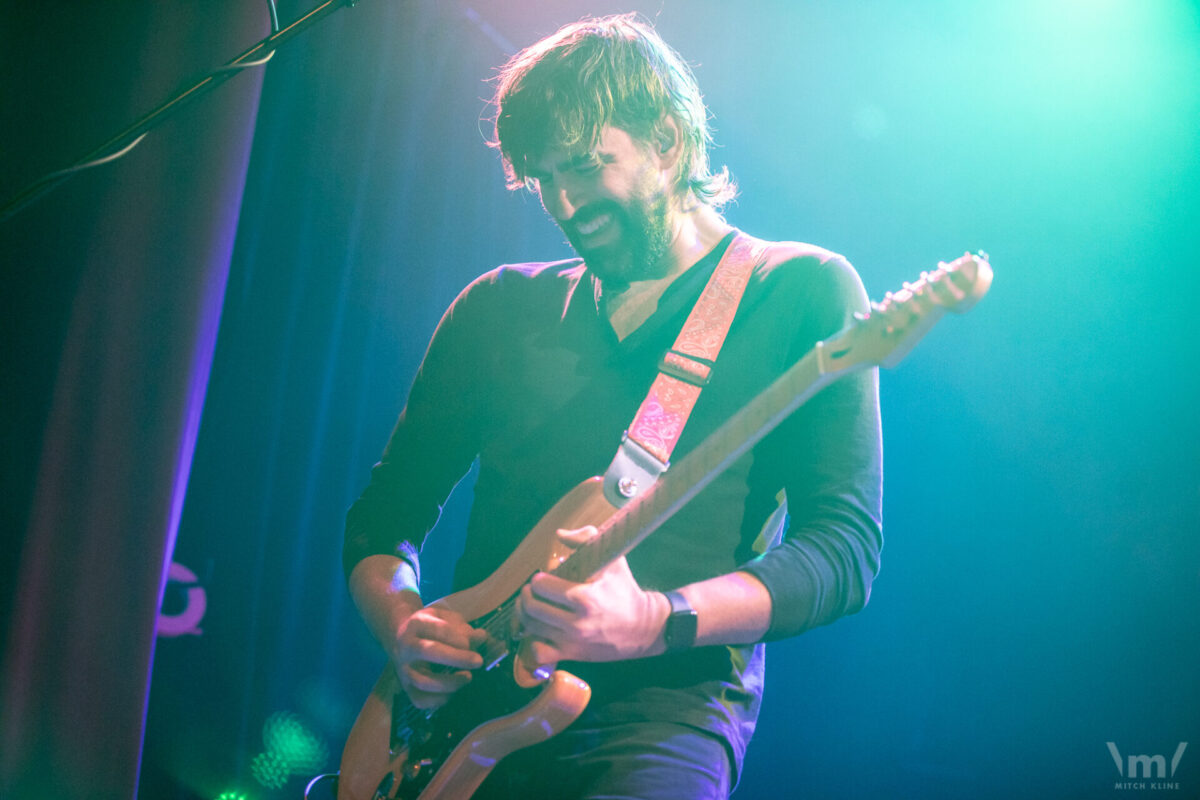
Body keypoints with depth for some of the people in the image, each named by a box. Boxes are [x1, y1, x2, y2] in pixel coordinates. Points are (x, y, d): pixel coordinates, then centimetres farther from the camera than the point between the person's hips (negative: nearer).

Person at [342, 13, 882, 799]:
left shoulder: (804, 291, 2)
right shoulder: (499, 306, 13)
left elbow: (846, 550, -7)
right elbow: (384, 515, 17)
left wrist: (654, 622, -21)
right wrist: (404, 625, -5)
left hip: (665, 712, -3)